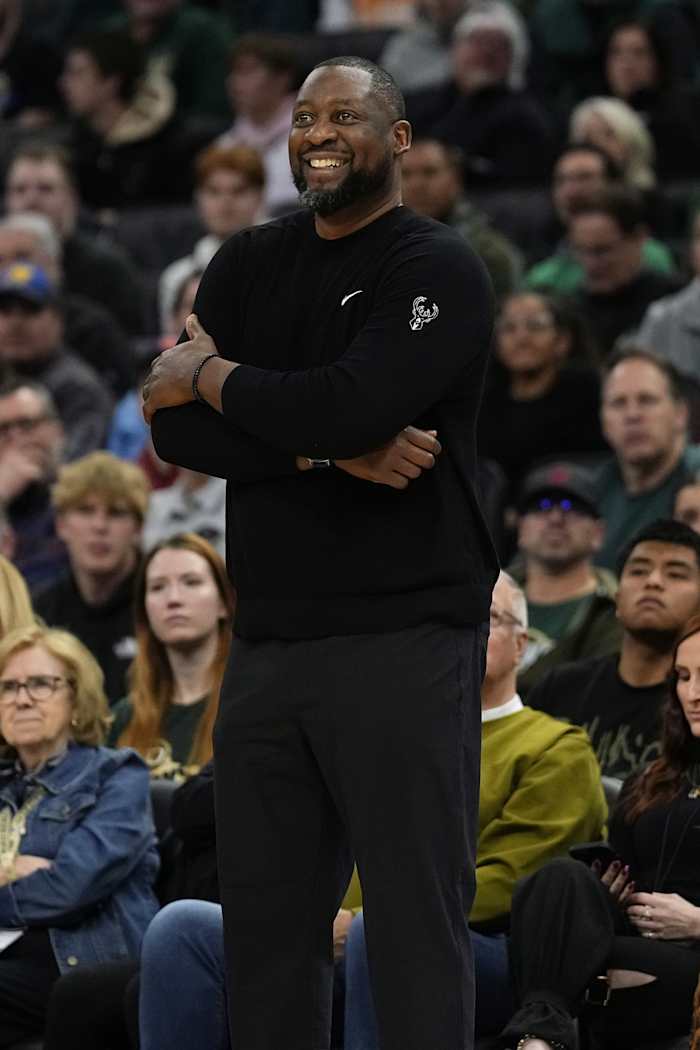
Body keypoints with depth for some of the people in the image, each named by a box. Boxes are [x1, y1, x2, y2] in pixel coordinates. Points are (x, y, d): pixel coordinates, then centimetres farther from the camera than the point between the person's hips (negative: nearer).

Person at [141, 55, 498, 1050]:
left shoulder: (437, 270, -4)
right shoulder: (249, 265, 14)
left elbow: (350, 406, -20)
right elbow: (175, 429, 1)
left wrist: (210, 376, -3)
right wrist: (330, 453, -12)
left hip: (402, 640, -6)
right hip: (269, 638, 6)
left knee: (417, 929, -6)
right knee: (263, 927, 8)